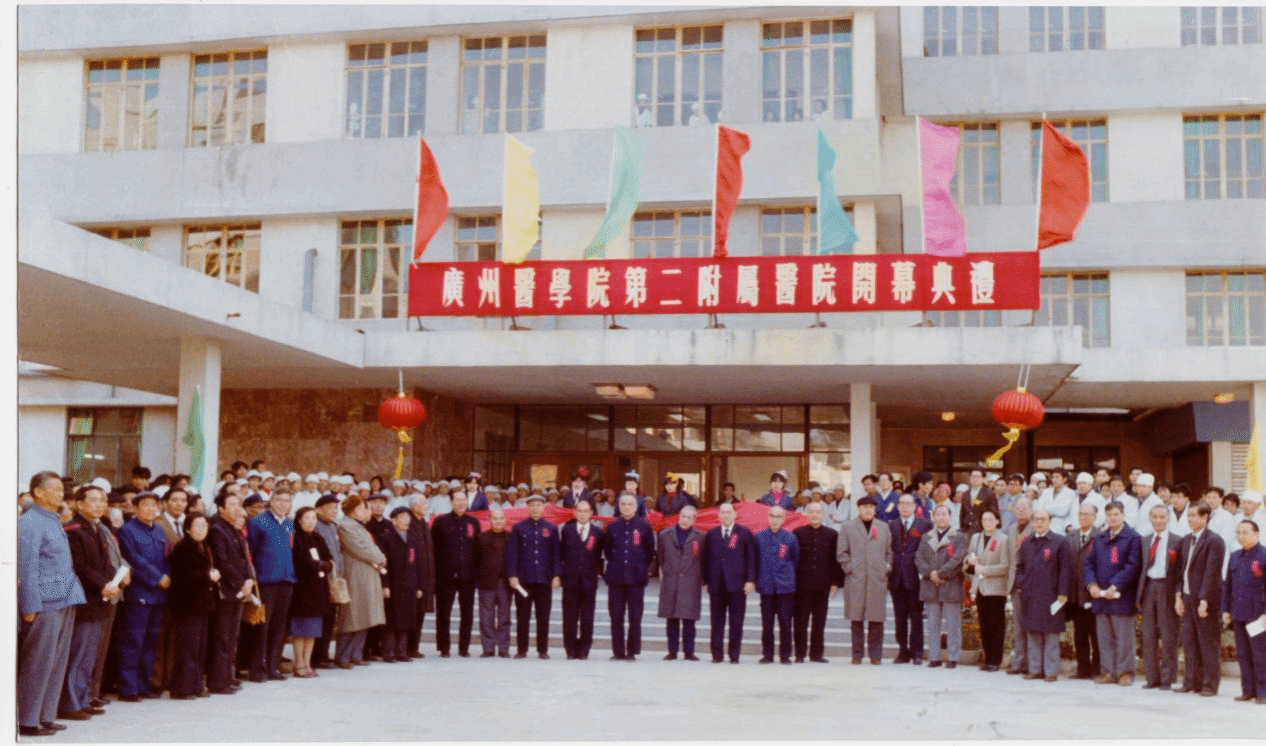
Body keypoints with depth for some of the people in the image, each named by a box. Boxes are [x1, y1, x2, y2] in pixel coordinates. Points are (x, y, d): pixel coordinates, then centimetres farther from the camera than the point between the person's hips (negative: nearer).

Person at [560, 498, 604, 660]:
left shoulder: (598, 532, 6)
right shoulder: (566, 530, 8)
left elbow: (599, 555, 9)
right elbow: (561, 554, 6)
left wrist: (598, 571, -1)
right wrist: (560, 573, 1)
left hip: (589, 580, 0)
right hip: (570, 579, 0)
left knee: (587, 617, 2)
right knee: (570, 617, 2)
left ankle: (584, 650, 9)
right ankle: (571, 650, 8)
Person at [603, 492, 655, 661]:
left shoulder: (644, 527, 3)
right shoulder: (612, 527, 8)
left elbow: (650, 551, 8)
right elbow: (606, 549, 17)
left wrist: (642, 568, 2)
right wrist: (614, 565, 9)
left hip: (636, 578, -2)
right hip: (616, 578, 2)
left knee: (635, 617, -1)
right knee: (616, 617, 2)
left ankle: (632, 651, 5)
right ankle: (618, 651, 8)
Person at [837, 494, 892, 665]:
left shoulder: (884, 528, 14)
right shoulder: (848, 527, 9)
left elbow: (889, 552, 16)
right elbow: (841, 552, 7)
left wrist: (887, 568, 3)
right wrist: (849, 567, -3)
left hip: (878, 580, 1)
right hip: (855, 579, -1)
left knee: (877, 618, 0)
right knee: (857, 618, 1)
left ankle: (875, 654, 8)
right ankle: (857, 654, 8)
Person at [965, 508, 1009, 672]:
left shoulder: (1003, 539, -5)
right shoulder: (975, 538, 14)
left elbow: (1005, 566, -10)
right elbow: (967, 561, 20)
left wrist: (984, 570, -15)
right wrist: (970, 561, -3)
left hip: (995, 589, -5)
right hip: (980, 588, 5)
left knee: (996, 626, -2)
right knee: (984, 626, 7)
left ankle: (995, 661, 2)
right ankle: (987, 659, 13)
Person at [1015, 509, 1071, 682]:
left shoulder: (1060, 542, -3)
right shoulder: (1026, 543, 13)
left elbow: (1065, 569, -6)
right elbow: (1020, 566, 21)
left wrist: (1062, 593, -11)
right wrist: (1021, 584, 5)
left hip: (1050, 595, -5)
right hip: (1030, 596, 5)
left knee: (1051, 634, 0)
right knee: (1033, 634, 9)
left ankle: (1051, 671, 5)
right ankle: (1035, 669, 16)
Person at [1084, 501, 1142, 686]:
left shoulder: (1133, 538, -4)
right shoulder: (1099, 539, 15)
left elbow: (1132, 566, -11)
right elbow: (1088, 563, 13)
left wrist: (1115, 586, -15)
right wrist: (1092, 584, -3)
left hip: (1122, 597, -5)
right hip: (1100, 595, 5)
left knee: (1124, 637, -1)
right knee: (1104, 637, 8)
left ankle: (1125, 671, 8)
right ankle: (1109, 672, 14)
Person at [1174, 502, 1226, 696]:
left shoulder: (1214, 540, -11)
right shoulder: (1186, 541, 14)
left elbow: (1212, 573, -16)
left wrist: (1204, 600, -19)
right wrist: (1179, 595, 7)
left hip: (1205, 599, -7)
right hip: (1188, 597, 7)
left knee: (1209, 644, 1)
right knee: (1189, 642, 10)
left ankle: (1210, 685, 7)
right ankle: (1192, 682, 17)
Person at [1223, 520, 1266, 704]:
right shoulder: (1235, 557, 14)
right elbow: (1227, 585, 18)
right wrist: (1226, 610, 13)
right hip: (1238, 615, 6)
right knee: (1243, 655, 8)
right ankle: (1248, 690, 15)